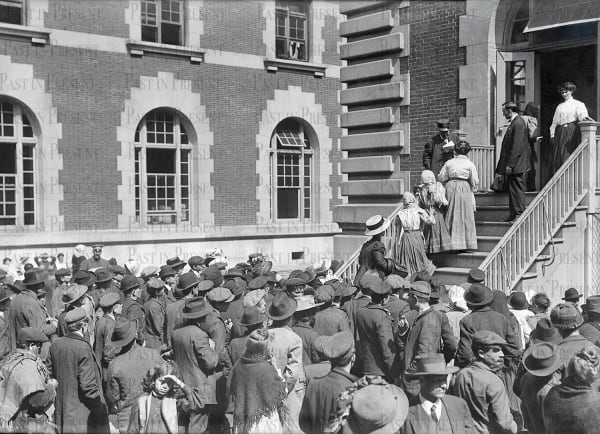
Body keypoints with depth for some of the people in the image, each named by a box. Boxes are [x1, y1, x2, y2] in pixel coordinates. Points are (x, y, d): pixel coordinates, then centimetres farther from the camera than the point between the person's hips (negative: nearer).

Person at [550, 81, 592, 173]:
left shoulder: (578, 104, 8)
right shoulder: (559, 106, 23)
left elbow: (582, 113, -11)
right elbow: (554, 122, 21)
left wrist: (585, 117, -35)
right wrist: (552, 134, 9)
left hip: (572, 131, -5)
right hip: (560, 132, 5)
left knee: (569, 155, -13)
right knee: (557, 158, -3)